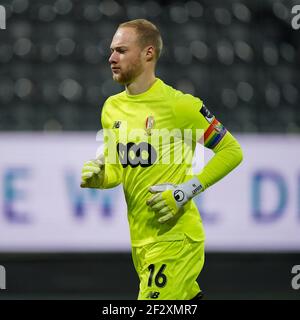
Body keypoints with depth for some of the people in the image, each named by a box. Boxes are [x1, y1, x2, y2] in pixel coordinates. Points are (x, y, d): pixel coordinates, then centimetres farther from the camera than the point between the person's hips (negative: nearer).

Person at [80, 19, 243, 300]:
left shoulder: (178, 104, -12)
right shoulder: (112, 108, 9)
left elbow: (232, 151, -7)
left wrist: (186, 191, -16)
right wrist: (98, 178, -3)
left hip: (174, 236, -7)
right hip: (140, 239, 7)